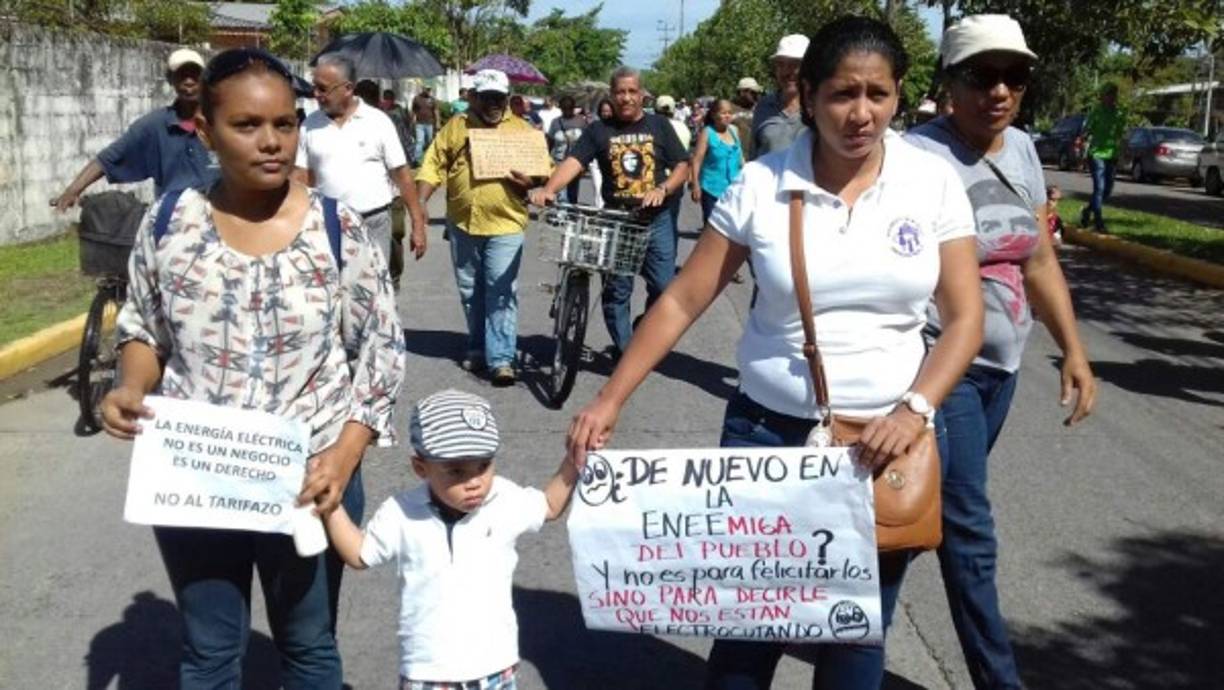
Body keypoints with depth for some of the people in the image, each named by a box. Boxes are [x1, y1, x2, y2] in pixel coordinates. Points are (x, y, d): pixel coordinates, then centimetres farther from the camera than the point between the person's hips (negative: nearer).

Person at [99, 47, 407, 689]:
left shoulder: (338, 228, -11)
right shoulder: (169, 220, -5)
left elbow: (382, 349, -6)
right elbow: (143, 328, 8)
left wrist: (347, 453, -18)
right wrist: (130, 389, -13)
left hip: (309, 481, -1)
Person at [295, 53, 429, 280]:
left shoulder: (378, 121, -4)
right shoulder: (310, 125, 3)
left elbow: (402, 174, -3)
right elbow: (301, 176, 4)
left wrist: (418, 224, -6)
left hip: (374, 223, -2)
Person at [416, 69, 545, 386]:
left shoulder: (522, 129, 5)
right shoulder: (455, 128, 7)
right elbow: (434, 167, 5)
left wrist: (530, 181, -15)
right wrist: (419, 202, -6)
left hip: (505, 224, -3)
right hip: (463, 224, 3)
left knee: (501, 292, -8)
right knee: (470, 292, 13)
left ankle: (501, 359, -6)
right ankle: (478, 347, 28)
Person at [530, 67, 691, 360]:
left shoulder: (659, 125, 5)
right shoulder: (599, 130, 3)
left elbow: (682, 167, 4)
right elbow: (573, 161, -11)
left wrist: (662, 189, -16)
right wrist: (548, 189, -28)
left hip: (656, 220, 0)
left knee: (663, 287, -1)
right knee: (616, 289, 4)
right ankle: (623, 349, 17)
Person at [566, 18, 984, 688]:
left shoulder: (933, 182, -3)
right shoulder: (760, 185, -7)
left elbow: (964, 317, -2)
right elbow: (681, 302, -4)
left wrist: (915, 410, -17)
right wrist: (609, 401, -8)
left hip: (887, 437, 1)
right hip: (767, 430, -1)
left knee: (858, 632, 11)